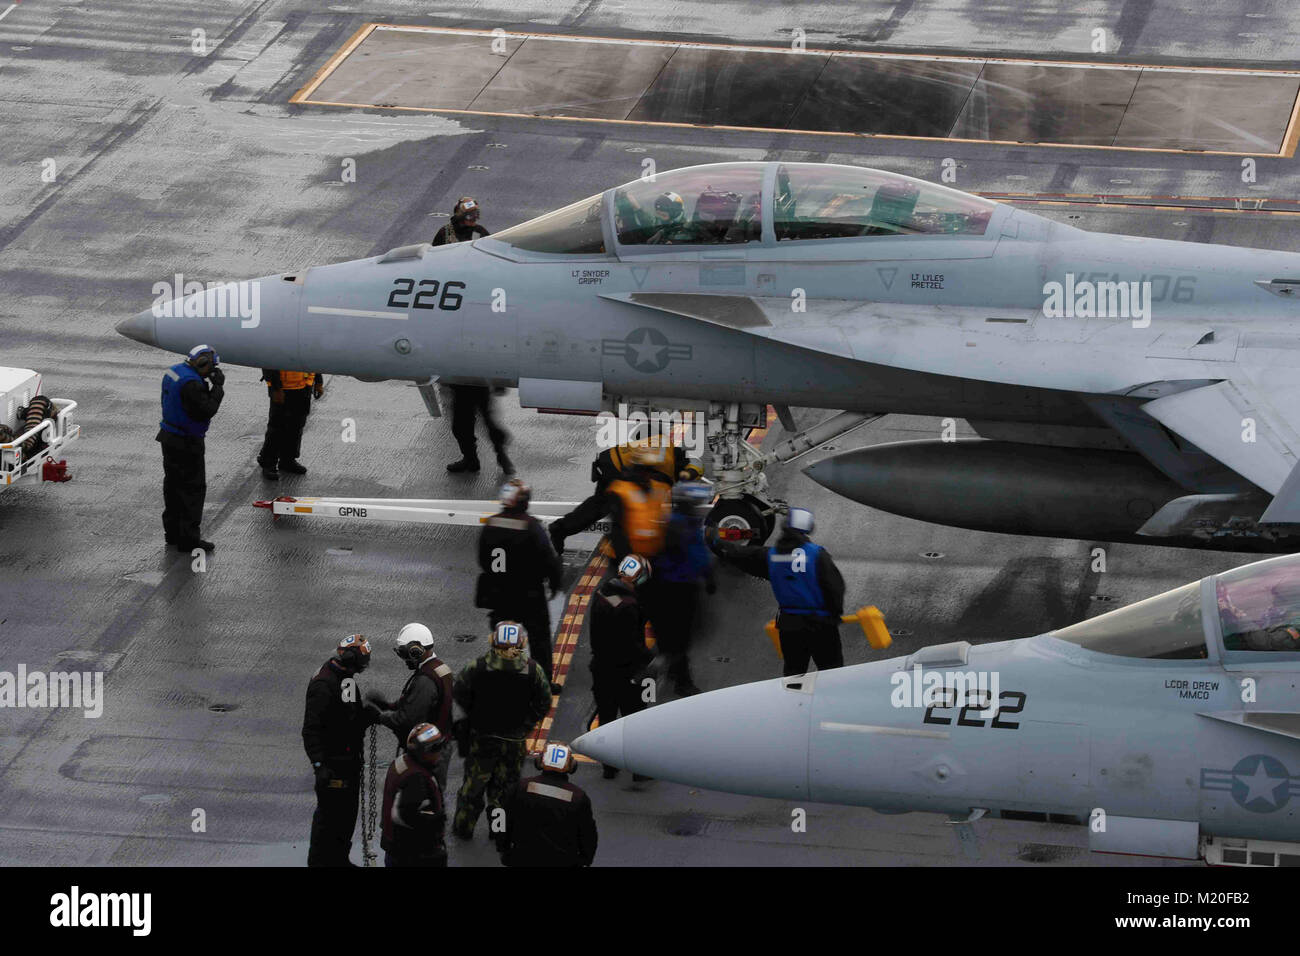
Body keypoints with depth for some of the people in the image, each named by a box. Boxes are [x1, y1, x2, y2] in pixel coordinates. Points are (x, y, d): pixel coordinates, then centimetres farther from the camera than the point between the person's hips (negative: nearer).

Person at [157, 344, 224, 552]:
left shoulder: (174, 371, 5)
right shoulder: (191, 383, -26)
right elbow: (207, 410, -23)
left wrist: (207, 385, 0)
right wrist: (218, 387, -15)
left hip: (169, 437, 10)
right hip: (186, 442, -10)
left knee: (174, 484, 19)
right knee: (193, 487, -3)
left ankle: (173, 532, 29)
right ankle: (188, 538, -2)